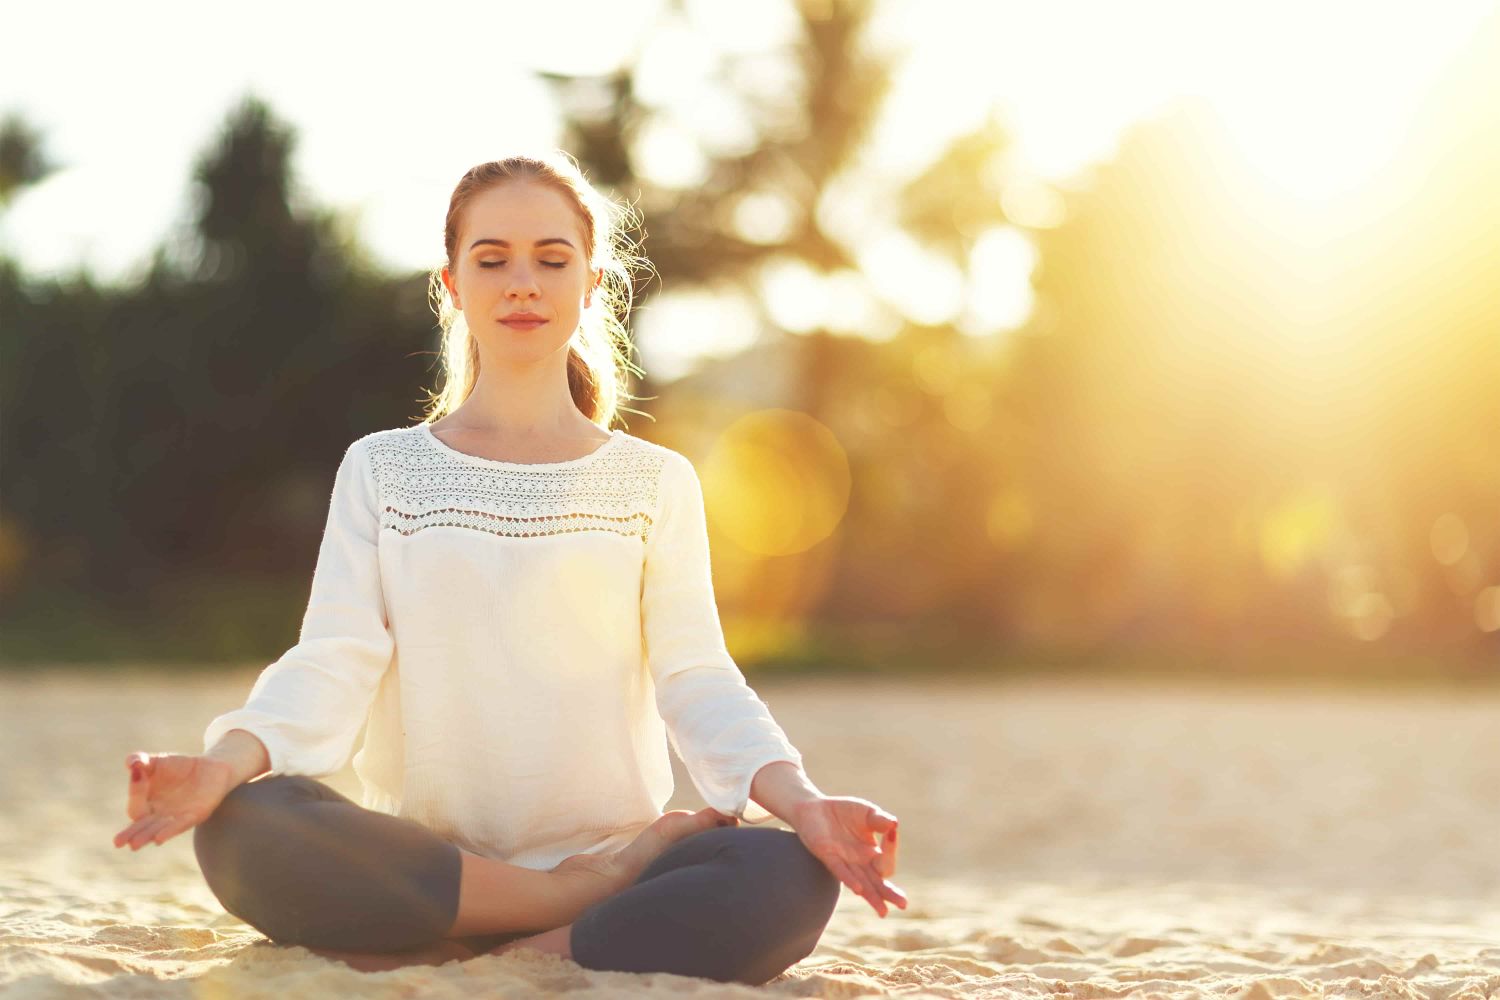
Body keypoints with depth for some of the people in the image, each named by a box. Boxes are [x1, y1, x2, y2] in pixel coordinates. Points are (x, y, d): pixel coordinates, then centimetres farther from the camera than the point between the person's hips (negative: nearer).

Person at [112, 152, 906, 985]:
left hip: (608, 843, 0)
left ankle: (460, 962, -22)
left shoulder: (655, 482, 12)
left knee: (791, 883, -31)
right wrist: (229, 760, -24)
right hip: (427, 866, 1)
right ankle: (599, 894, -21)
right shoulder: (382, 469, 12)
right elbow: (331, 666, -1)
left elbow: (698, 682, 0)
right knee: (242, 828, -32)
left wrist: (801, 800, -20)